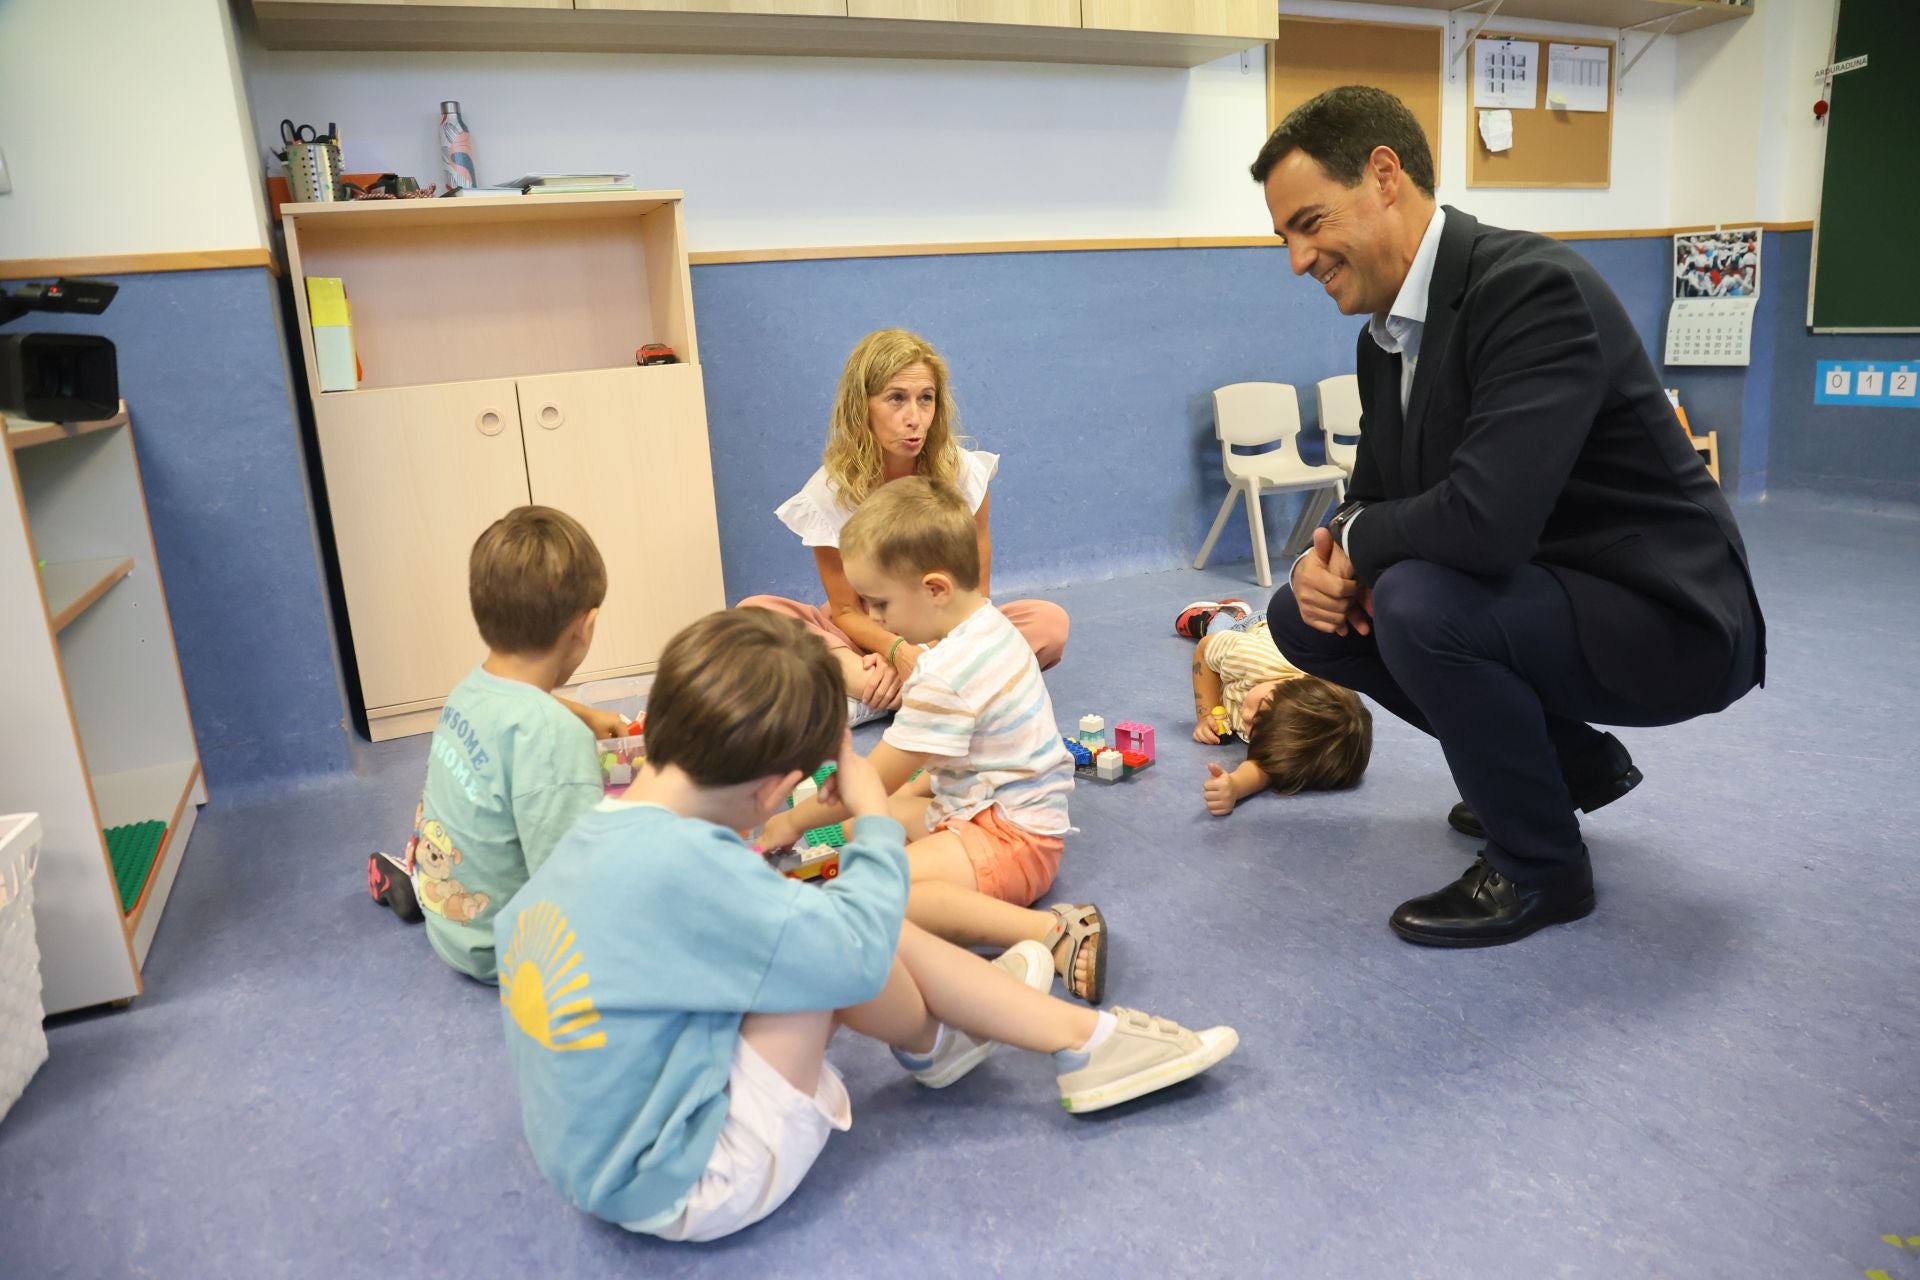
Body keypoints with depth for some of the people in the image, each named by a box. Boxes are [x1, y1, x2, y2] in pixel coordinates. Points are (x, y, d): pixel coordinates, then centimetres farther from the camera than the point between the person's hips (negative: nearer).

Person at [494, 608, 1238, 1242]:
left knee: (830, 925, 6)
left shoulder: (586, 843, -4)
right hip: (694, 1187, -8)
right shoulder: (681, 864, -29)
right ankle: (933, 1040, 13)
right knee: (840, 948, -16)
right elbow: (857, 949, -27)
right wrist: (875, 816, -9)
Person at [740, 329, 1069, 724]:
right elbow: (845, 610, -10)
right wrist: (898, 650, -30)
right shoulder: (831, 491, -15)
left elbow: (975, 591, -8)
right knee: (754, 613, -24)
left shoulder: (963, 472, -13)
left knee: (1050, 622, -28)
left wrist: (927, 654, -25)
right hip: (870, 634, 0)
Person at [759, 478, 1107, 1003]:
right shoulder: (989, 624, 6)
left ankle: (1053, 931, -28)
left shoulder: (946, 676, -25)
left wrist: (795, 821, -2)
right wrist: (924, 782, 12)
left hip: (1013, 839, -11)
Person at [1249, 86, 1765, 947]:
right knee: (1303, 614, 6)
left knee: (1419, 603, -33)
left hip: (1664, 619, -9)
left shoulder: (1533, 287, -25)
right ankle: (1572, 760, 19)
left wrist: (1358, 539, -17)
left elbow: (1484, 521, -37)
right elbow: (1377, 492, 12)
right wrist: (1332, 554, -11)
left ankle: (1539, 867, -5)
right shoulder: (1385, 335, 3)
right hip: (1537, 593, 9)